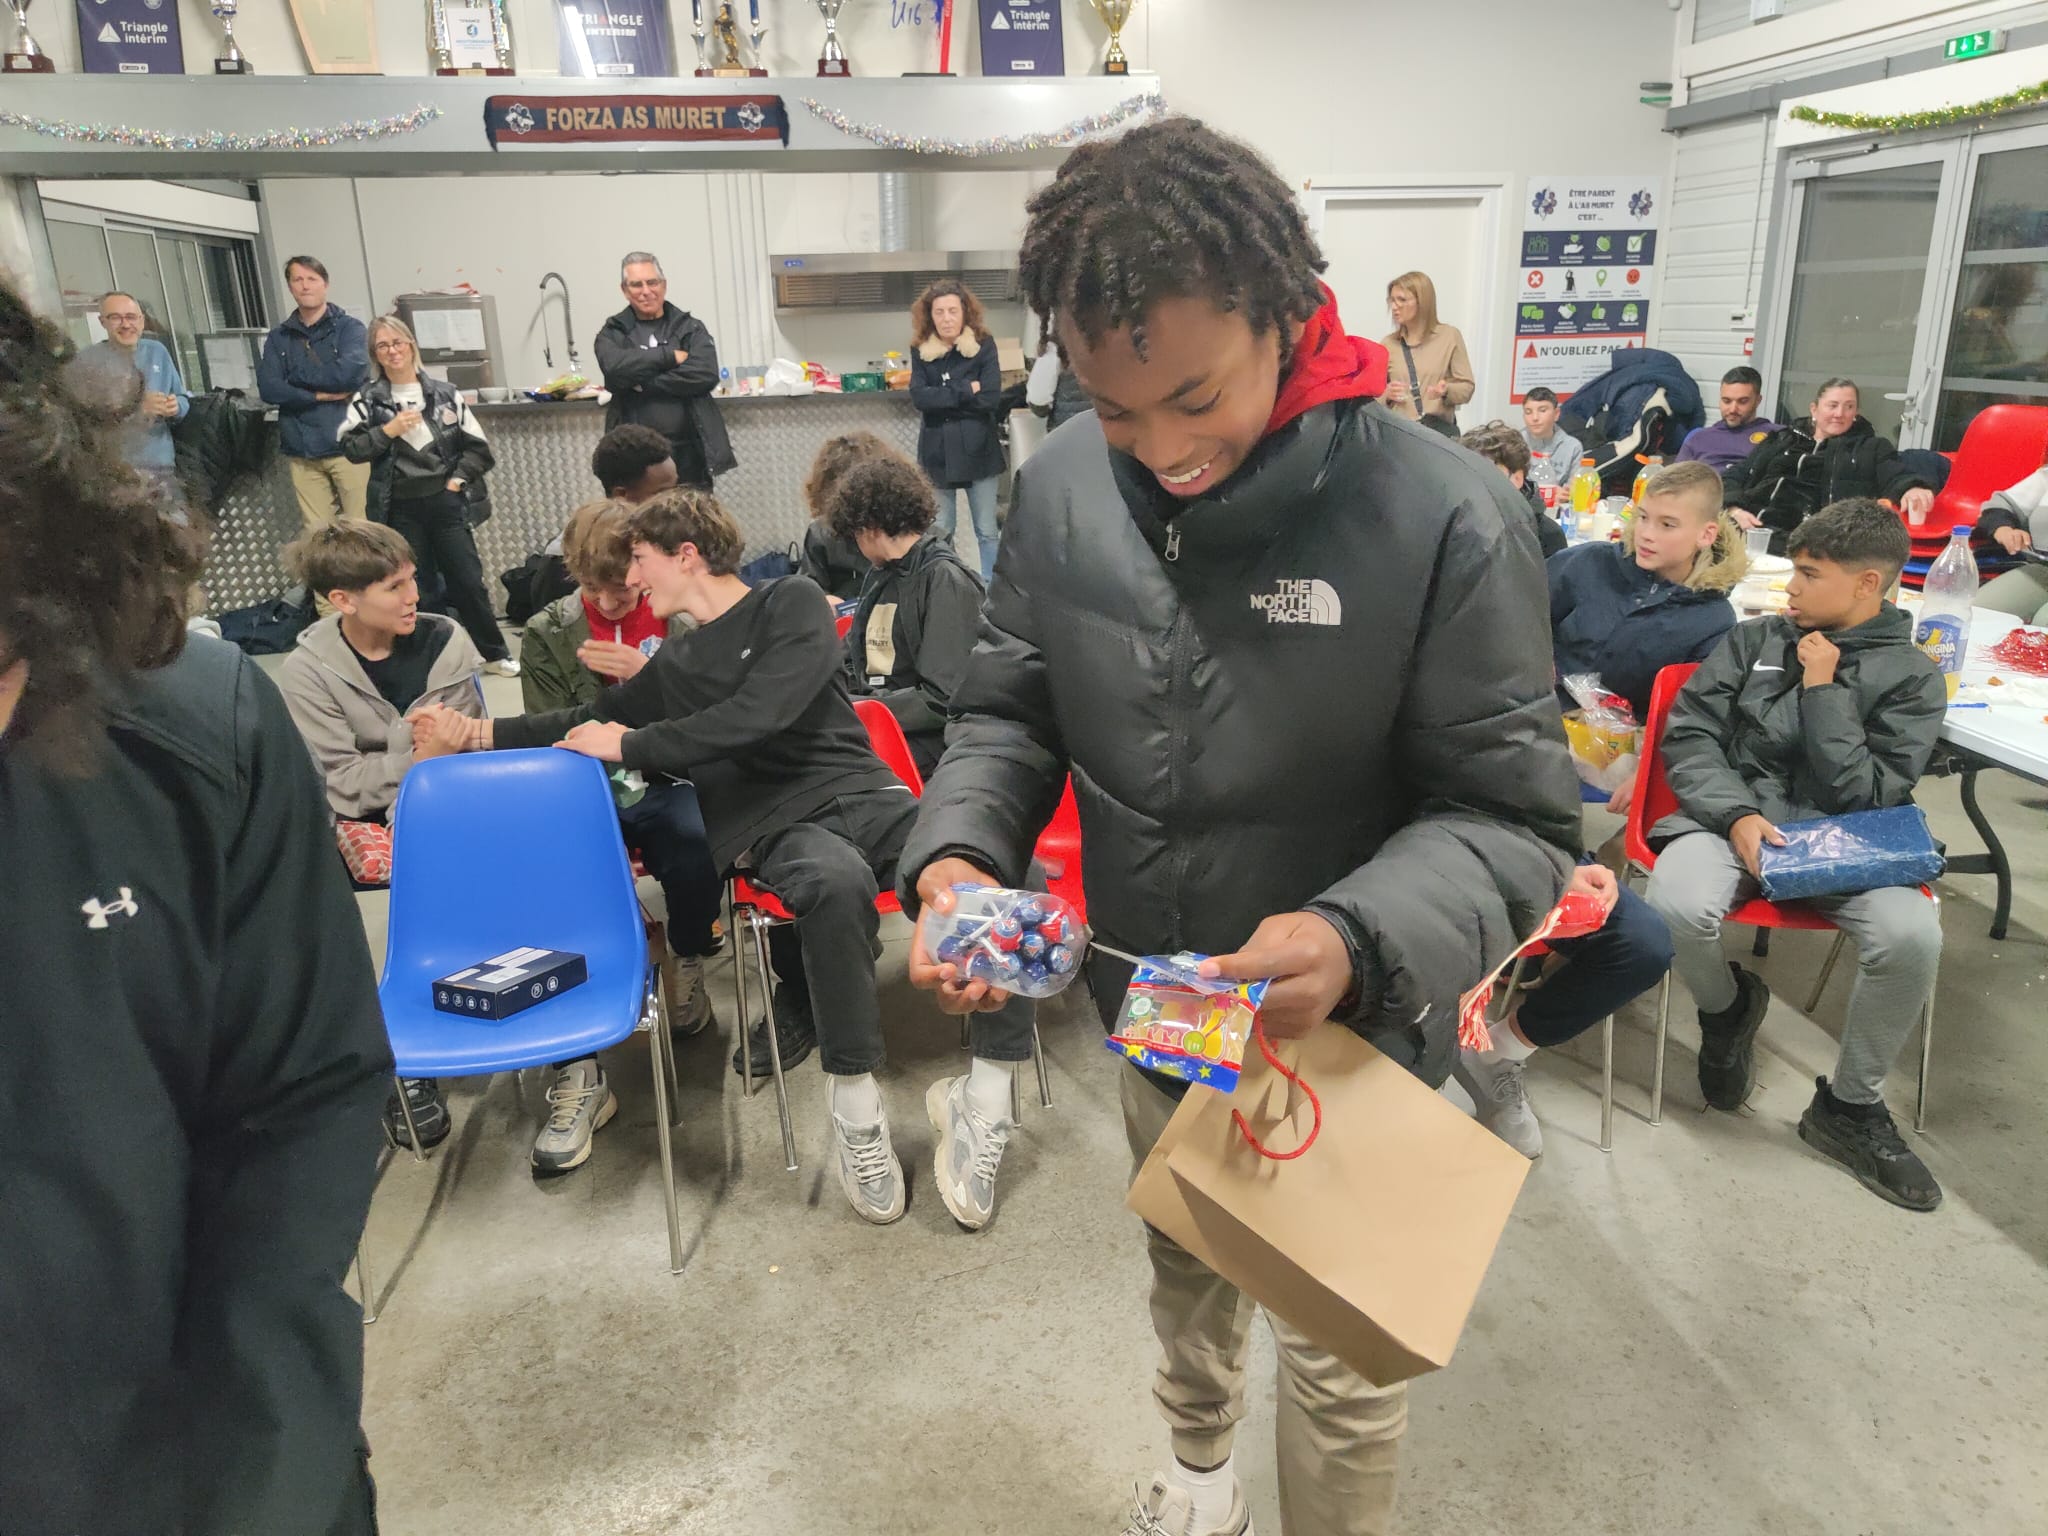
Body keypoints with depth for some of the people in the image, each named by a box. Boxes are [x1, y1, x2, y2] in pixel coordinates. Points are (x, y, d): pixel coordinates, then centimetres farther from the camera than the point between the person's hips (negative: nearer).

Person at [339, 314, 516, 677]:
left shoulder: (444, 393, 2)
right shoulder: (367, 398, 2)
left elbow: (477, 446, 4)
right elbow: (351, 449, -3)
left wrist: (457, 480, -5)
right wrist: (387, 431, -13)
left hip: (444, 501, 0)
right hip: (399, 508, 0)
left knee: (468, 580, 4)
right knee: (416, 587, 6)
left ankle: (495, 653, 17)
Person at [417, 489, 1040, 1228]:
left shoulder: (791, 604, 5)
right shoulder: (673, 666, 22)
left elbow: (760, 714, -10)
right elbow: (592, 723, 36)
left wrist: (632, 745, -4)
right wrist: (476, 731, 34)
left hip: (863, 791, -2)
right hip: (773, 824, 2)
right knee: (835, 880, -39)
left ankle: (983, 1099, -27)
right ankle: (856, 1111, -26)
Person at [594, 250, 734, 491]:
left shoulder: (691, 328, 8)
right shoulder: (612, 334, 9)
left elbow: (706, 374, -10)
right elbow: (615, 368, -14)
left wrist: (643, 382, -11)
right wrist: (670, 355, -11)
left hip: (690, 455, 1)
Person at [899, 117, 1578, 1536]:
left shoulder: (1446, 518, -25)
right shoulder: (1062, 486, -11)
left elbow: (1515, 818, -19)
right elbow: (1009, 710, 1)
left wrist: (1358, 940, -38)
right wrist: (958, 852, -18)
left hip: (1341, 1044, -4)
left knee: (1338, 1366, 17)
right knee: (1184, 1263, 31)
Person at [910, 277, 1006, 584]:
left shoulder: (983, 345, -3)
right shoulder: (921, 350, 3)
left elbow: (991, 399, -14)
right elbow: (919, 398, -11)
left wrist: (942, 399, -10)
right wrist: (965, 391, -15)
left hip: (978, 449, -2)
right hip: (937, 451, 2)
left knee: (988, 531, 4)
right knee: (939, 532, 8)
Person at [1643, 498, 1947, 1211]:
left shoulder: (1912, 677, 6)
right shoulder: (1755, 638, 10)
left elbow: (1869, 794, -3)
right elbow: (1688, 732, 2)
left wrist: (1822, 690, -6)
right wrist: (1737, 815, -14)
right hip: (1729, 814, 0)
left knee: (1913, 936, -31)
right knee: (1678, 905, -35)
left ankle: (1849, 1107, -4)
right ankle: (1726, 1005, 5)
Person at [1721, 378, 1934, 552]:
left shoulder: (1873, 448, 26)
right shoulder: (1779, 441, 30)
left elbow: (1898, 478, 8)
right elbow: (1734, 478, 22)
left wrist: (1913, 489, -19)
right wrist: (1734, 509, -2)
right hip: (1754, 527, 3)